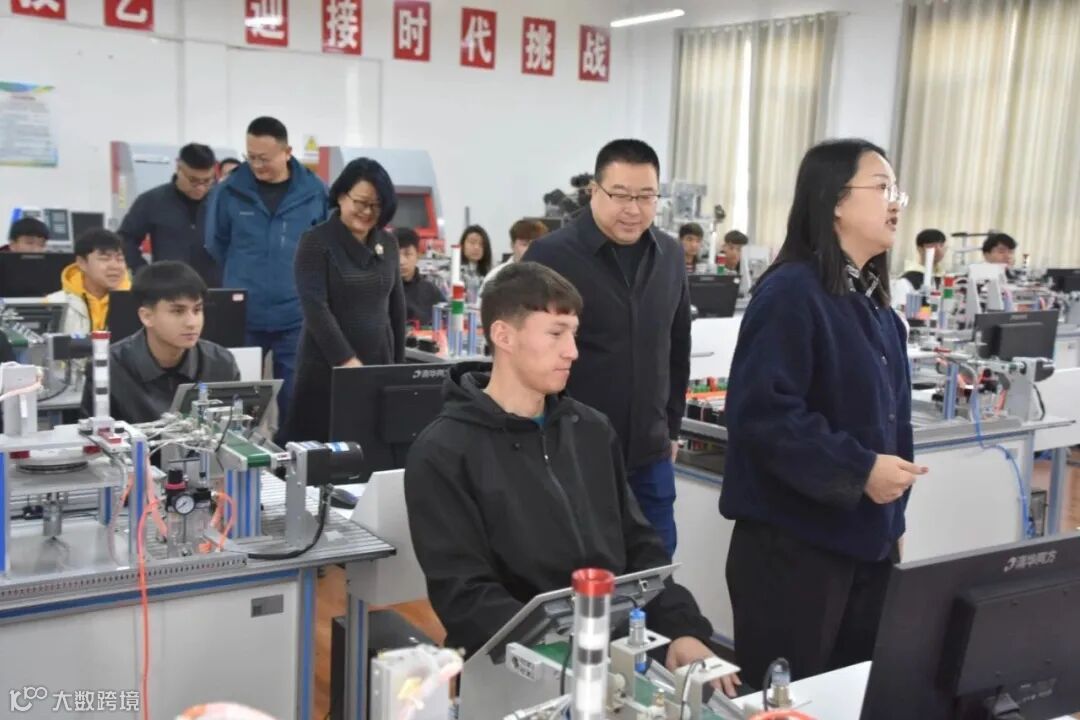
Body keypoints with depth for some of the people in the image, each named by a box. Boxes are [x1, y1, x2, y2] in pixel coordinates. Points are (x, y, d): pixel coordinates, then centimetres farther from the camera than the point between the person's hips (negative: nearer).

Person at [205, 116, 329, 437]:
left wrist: (301, 281, 6)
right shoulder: (229, 191, -4)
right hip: (242, 317, 0)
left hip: (296, 317, 0)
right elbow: (216, 244, 11)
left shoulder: (316, 192, -4)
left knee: (295, 398, 7)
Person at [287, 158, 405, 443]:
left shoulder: (388, 243, 9)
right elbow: (315, 307, -14)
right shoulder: (316, 242, -6)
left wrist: (399, 363, 11)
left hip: (380, 365, 4)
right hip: (327, 367, -4)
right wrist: (347, 361, -19)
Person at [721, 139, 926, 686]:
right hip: (794, 543, -9)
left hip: (865, 540, 9)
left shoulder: (874, 305, 12)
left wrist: (892, 520, 17)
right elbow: (763, 414, -24)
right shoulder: (791, 293, -16)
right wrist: (859, 471, -22)